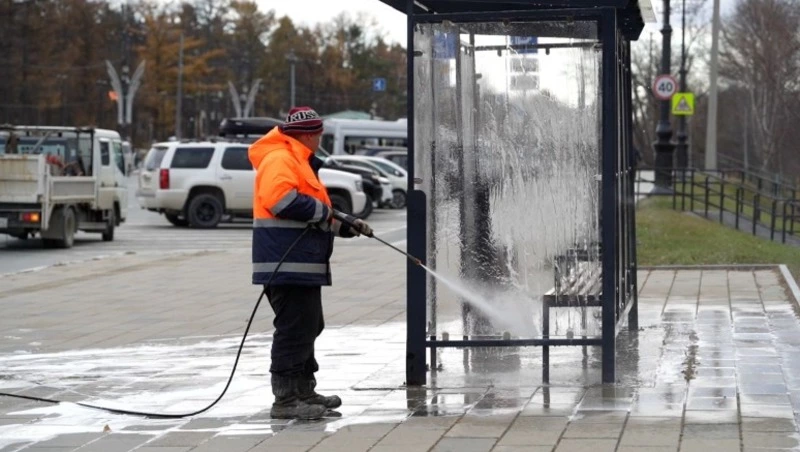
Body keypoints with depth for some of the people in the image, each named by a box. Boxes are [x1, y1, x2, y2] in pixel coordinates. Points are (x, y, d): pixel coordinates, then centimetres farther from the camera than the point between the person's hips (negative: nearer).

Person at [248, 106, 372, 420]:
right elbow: (282, 200, -26)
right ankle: (286, 398, -10)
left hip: (302, 265, 11)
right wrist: (322, 211, -15)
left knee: (307, 327, 19)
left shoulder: (298, 161, 25)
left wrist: (344, 226, 20)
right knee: (294, 329, -11)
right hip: (288, 263, -11)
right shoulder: (280, 159, -10)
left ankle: (304, 391, 29)